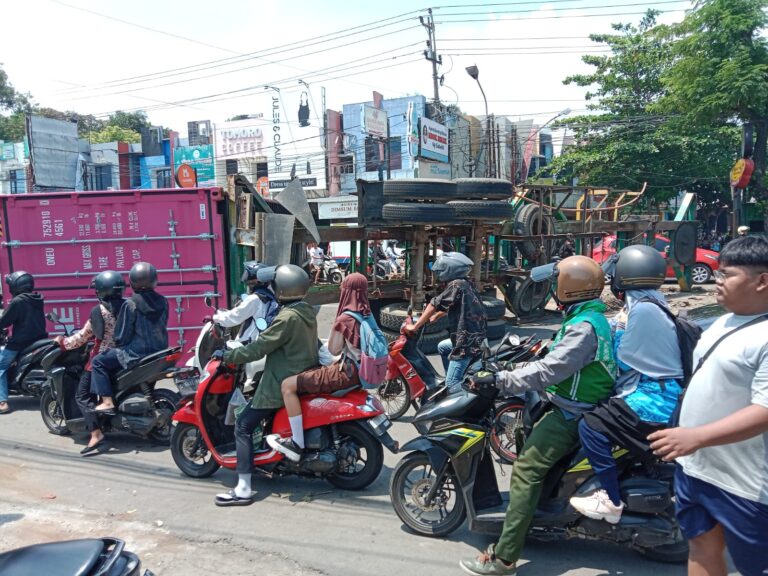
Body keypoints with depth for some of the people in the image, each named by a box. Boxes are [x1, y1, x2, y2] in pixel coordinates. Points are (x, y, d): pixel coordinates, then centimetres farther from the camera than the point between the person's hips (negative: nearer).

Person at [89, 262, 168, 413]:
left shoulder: (130, 305, -12)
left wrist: (118, 344, 11)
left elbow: (122, 335, -9)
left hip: (137, 354, -7)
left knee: (98, 362, 6)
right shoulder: (162, 301, 4)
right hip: (160, 352, 7)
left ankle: (107, 402, -4)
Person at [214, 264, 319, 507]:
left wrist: (227, 356, -8)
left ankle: (243, 489, -4)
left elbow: (258, 348, -20)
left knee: (243, 426, -3)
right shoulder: (307, 311, 7)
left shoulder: (287, 317, -22)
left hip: (282, 384, -9)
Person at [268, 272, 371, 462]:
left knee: (288, 385, -10)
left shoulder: (345, 318, -17)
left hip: (346, 373, -10)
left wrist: (335, 324, -3)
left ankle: (297, 444, -11)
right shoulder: (368, 314, 9)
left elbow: (333, 350, -11)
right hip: (361, 371, 10)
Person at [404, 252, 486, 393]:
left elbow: (435, 304, -18)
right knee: (442, 347, 33)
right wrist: (435, 316, 40)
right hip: (476, 335, 10)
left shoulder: (456, 285, -14)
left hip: (468, 341, -10)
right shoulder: (466, 282, 13)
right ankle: (454, 379, 35)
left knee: (451, 384, -12)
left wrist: (415, 327, -14)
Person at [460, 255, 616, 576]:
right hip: (572, 406, 11)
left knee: (526, 470, -17)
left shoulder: (584, 326, -21)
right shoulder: (592, 317, 12)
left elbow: (550, 370, -29)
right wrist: (507, 372, 24)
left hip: (571, 414, -11)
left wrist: (498, 380, -29)